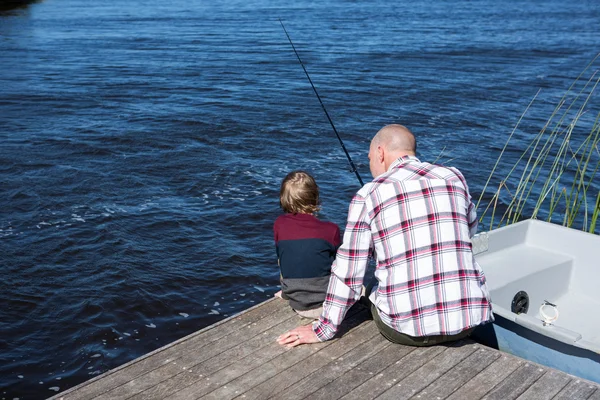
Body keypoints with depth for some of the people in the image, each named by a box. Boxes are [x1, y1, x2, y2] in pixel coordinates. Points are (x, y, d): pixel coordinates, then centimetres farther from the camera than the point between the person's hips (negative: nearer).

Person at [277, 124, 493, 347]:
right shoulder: (454, 178, 6)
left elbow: (347, 272, -2)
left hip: (406, 328, -2)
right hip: (468, 320, 3)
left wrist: (324, 329, 9)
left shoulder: (368, 196, -3)